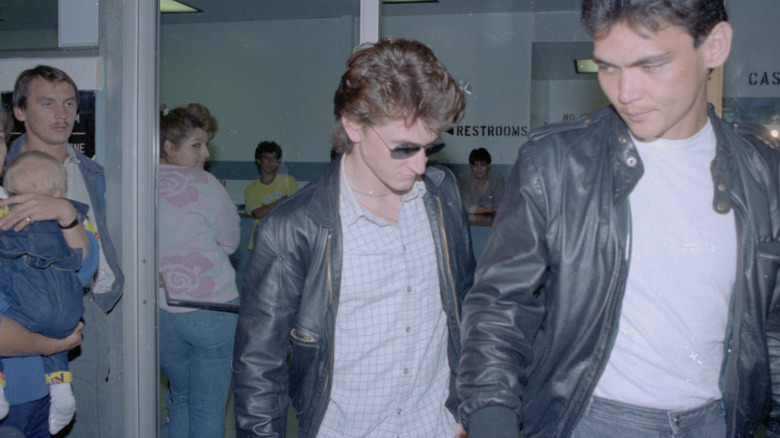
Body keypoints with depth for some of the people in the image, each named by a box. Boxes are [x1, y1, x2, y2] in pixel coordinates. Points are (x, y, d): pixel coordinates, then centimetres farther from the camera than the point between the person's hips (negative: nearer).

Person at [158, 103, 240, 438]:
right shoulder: (201, 184, -12)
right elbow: (231, 241, -3)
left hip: (157, 310, 6)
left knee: (180, 398, 22)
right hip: (210, 310, -5)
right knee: (208, 409, 6)